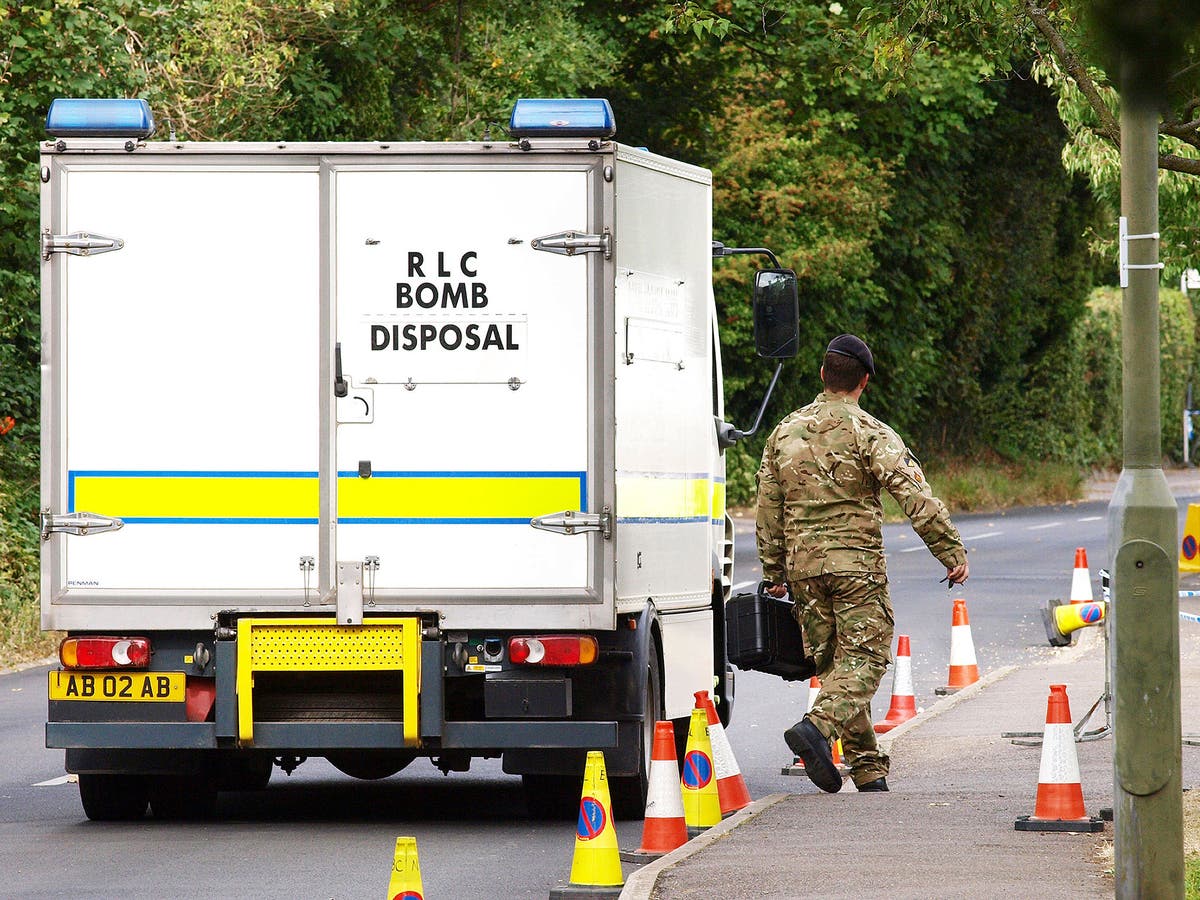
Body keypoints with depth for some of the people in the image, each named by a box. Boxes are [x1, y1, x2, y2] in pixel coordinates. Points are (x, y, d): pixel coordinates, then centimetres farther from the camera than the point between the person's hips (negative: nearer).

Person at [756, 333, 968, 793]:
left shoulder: (784, 433, 10)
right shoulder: (868, 433, -7)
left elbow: (768, 510, 14)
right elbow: (915, 496, -14)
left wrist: (774, 573, 21)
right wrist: (952, 552, -10)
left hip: (803, 566, 5)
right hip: (857, 564, -5)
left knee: (834, 663, 11)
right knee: (863, 658, -5)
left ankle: (867, 766, 12)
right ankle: (817, 727, -28)